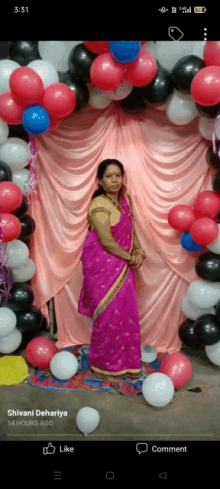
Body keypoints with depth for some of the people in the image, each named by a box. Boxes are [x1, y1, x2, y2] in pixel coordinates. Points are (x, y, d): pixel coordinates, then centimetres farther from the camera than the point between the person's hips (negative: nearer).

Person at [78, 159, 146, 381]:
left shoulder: (125, 199, 6)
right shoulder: (99, 206, -18)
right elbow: (107, 242, -21)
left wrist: (139, 250, -2)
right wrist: (131, 258, -9)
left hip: (122, 265, 7)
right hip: (102, 266, -7)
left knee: (126, 313, 11)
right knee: (108, 316, 2)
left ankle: (125, 362, 28)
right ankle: (104, 365, 21)